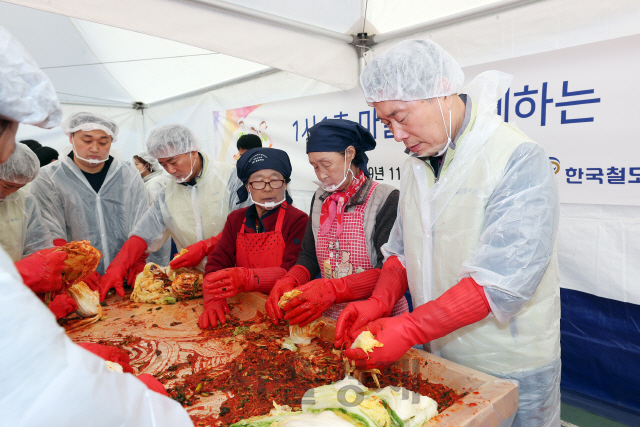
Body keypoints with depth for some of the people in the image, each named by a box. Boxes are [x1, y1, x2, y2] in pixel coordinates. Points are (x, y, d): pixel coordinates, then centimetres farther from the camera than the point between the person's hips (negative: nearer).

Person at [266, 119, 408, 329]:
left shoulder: (387, 199, -10)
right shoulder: (320, 198, 10)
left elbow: (391, 271, -19)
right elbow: (309, 255, 9)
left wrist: (333, 290, -31)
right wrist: (288, 281, -12)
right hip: (329, 318, 5)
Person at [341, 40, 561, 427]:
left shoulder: (519, 158, -20)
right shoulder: (418, 163, 3)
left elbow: (503, 278, -27)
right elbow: (403, 249, 9)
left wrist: (408, 330, -27)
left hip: (507, 366, -6)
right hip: (435, 353, 6)